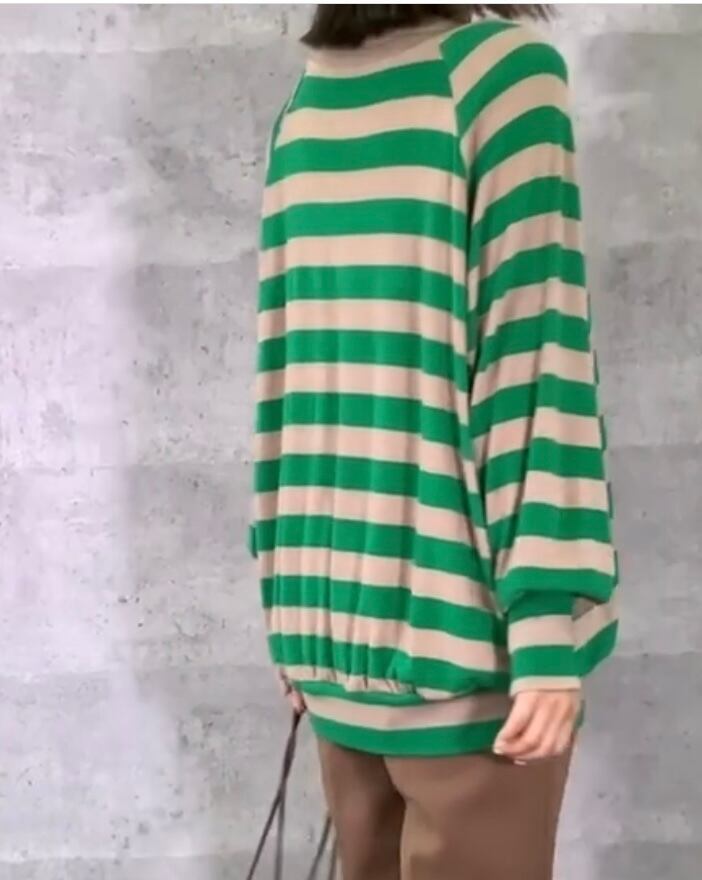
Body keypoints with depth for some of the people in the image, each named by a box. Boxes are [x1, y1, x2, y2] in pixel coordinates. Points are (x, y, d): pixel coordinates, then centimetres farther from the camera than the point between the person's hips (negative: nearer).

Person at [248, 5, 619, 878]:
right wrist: (548, 623, -13)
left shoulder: (299, 109, 10)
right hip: (456, 618, -6)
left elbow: (282, 369, 10)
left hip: (340, 612, 6)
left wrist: (291, 606, 15)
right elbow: (536, 350, -14)